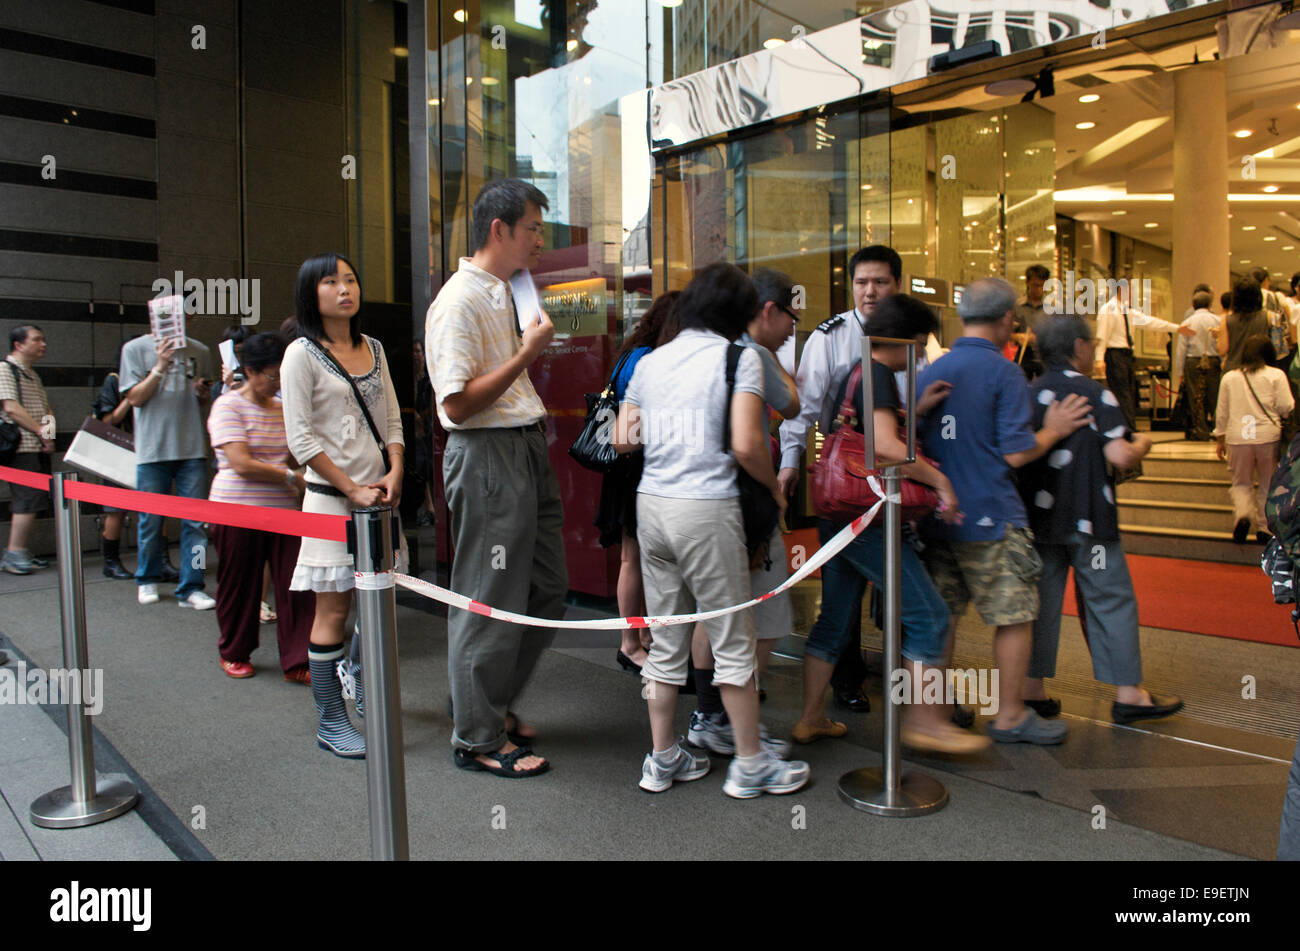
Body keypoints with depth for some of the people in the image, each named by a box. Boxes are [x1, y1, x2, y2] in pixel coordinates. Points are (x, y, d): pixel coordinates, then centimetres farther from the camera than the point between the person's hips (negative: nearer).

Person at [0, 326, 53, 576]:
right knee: (27, 500, -12)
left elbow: (46, 409, 21)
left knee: (30, 502, 8)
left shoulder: (33, 375, 22)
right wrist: (41, 431, -14)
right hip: (22, 448, -8)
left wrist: (50, 435, 3)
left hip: (39, 449, 8)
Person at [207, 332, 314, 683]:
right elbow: (241, 464, -15)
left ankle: (297, 663, 3)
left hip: (283, 509, 5)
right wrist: (292, 477, -12)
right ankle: (234, 653, 30)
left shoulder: (283, 409, 12)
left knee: (296, 585, -2)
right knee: (240, 587, 9)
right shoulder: (228, 406, -6)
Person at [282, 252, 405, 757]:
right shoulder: (302, 354, -5)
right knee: (333, 608, -2)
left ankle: (363, 688, 31)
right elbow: (301, 438, -10)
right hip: (331, 495, -6)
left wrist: (395, 474, -2)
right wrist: (352, 489, -12)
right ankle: (330, 722, 9)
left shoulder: (373, 348, 12)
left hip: (379, 492, 6)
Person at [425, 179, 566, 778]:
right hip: (486, 457, -10)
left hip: (527, 450, 10)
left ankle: (494, 703, 33)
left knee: (547, 588, 15)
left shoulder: (508, 294, 16)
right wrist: (528, 352, -18)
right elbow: (459, 404, -21)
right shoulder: (460, 301, -14)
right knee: (491, 601, 0)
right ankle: (477, 738, 17)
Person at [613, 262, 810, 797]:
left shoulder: (650, 361, 12)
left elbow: (622, 439, 10)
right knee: (733, 641, 6)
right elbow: (746, 447, -15)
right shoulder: (740, 357, -4)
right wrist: (775, 487, 2)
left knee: (665, 640, 14)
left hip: (651, 503, 6)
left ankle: (663, 759, 24)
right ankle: (750, 765, 18)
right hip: (707, 507, -6)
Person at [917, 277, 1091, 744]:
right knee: (1015, 617, 7)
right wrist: (1053, 430, 2)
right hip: (992, 520, -6)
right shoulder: (1004, 373, -11)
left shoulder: (930, 372, 8)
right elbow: (1016, 453, -13)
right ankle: (1010, 716, 15)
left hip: (937, 515, 7)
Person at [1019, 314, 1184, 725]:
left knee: (1042, 600, 9)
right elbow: (1120, 456, -16)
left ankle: (1032, 691, 12)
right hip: (1087, 519, -5)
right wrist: (1142, 443, 3)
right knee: (1112, 600, 5)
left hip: (1038, 517, 5)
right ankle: (1128, 694, 11)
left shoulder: (1028, 395, 7)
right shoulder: (1094, 394, -10)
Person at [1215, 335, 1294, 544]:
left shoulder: (1229, 377, 6)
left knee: (1241, 483, 13)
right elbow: (1286, 408, -6)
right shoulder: (1276, 375, -1)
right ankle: (1264, 526, 16)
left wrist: (1220, 439, 17)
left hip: (1238, 438, 1)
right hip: (1268, 436, -1)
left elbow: (1222, 412, 9)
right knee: (1268, 484, 15)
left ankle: (1242, 514, -13)